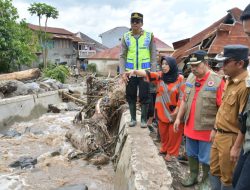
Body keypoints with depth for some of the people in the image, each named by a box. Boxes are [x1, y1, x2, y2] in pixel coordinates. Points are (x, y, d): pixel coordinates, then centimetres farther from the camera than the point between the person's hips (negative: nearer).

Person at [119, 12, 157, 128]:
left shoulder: (149, 36, 0)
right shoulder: (126, 37, 3)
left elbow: (153, 56, 1)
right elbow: (122, 56, 2)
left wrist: (153, 72, -5)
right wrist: (122, 72, -7)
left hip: (145, 72, -1)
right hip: (130, 72, 2)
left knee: (144, 97, 4)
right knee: (131, 96, 9)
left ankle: (144, 119, 21)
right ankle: (133, 118, 25)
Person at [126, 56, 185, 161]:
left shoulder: (179, 78, -11)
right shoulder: (159, 76, -4)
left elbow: (181, 96, -9)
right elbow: (147, 73, -20)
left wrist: (177, 110, -11)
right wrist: (134, 71, -36)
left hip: (174, 110, -3)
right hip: (161, 110, 3)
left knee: (173, 132, 9)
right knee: (163, 131, 18)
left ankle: (171, 152, 29)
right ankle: (164, 147, 42)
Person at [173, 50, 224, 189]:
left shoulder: (217, 81, -16)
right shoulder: (190, 78, 4)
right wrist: (179, 118, 13)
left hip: (207, 129, -6)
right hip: (190, 126, 6)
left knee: (205, 158, 11)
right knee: (191, 154, 21)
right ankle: (193, 176, 41)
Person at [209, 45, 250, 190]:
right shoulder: (230, 81, 7)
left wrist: (237, 147, -19)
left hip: (231, 138, -9)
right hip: (219, 135, 9)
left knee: (227, 176, 10)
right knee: (214, 170, 22)